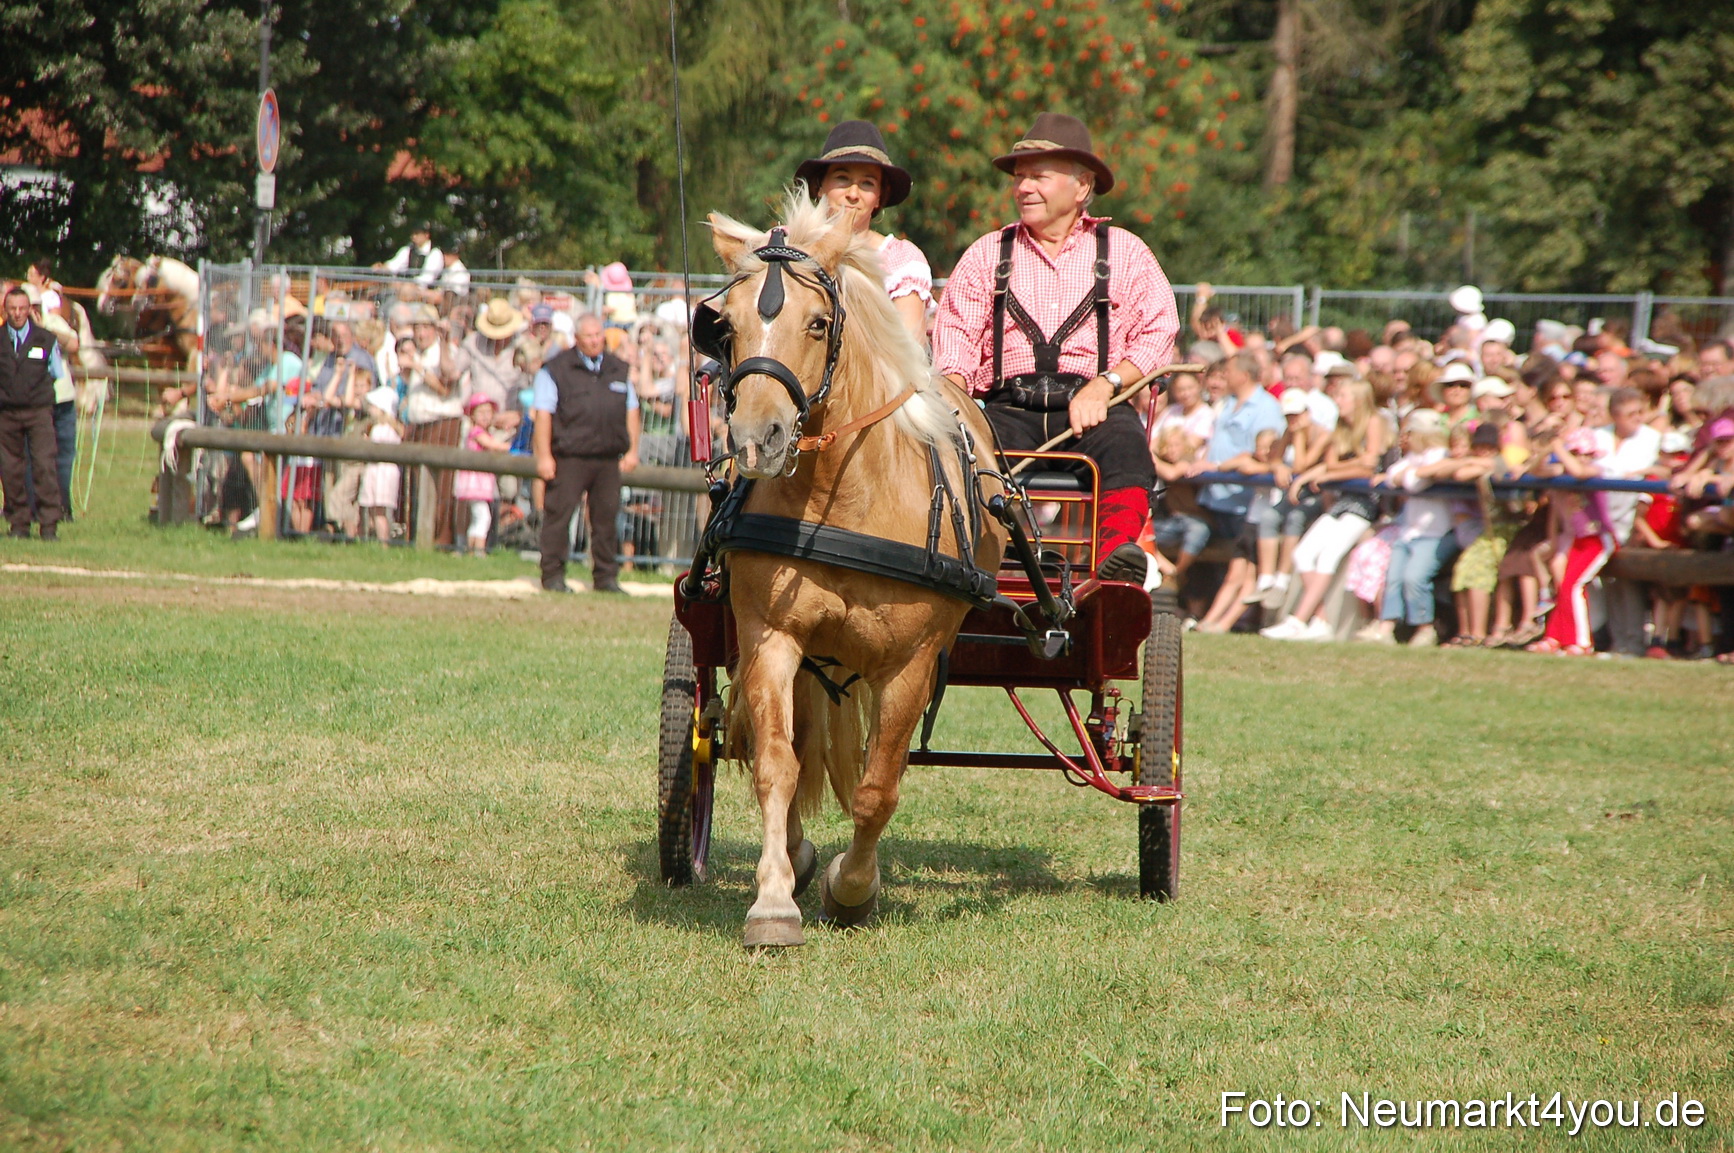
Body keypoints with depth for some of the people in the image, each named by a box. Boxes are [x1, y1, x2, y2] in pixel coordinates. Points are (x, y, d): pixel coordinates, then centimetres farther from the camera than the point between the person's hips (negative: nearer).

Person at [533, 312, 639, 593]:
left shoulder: (619, 370, 15)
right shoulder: (556, 370, -2)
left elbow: (631, 410, 19)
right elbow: (543, 414, -5)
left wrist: (632, 450, 12)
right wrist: (544, 456, -11)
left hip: (608, 460, 4)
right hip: (569, 457, -4)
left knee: (606, 517, 7)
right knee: (558, 515, -4)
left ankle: (606, 577, 14)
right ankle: (553, 575, 3)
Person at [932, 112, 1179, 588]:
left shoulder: (1124, 253, 15)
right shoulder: (987, 254, 20)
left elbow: (1159, 332, 5)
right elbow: (956, 333, 10)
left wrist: (1106, 383, -12)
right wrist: (953, 390, -12)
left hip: (1091, 406, -1)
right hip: (1006, 404, 1)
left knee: (1124, 444, -36)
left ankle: (1119, 556, -53)